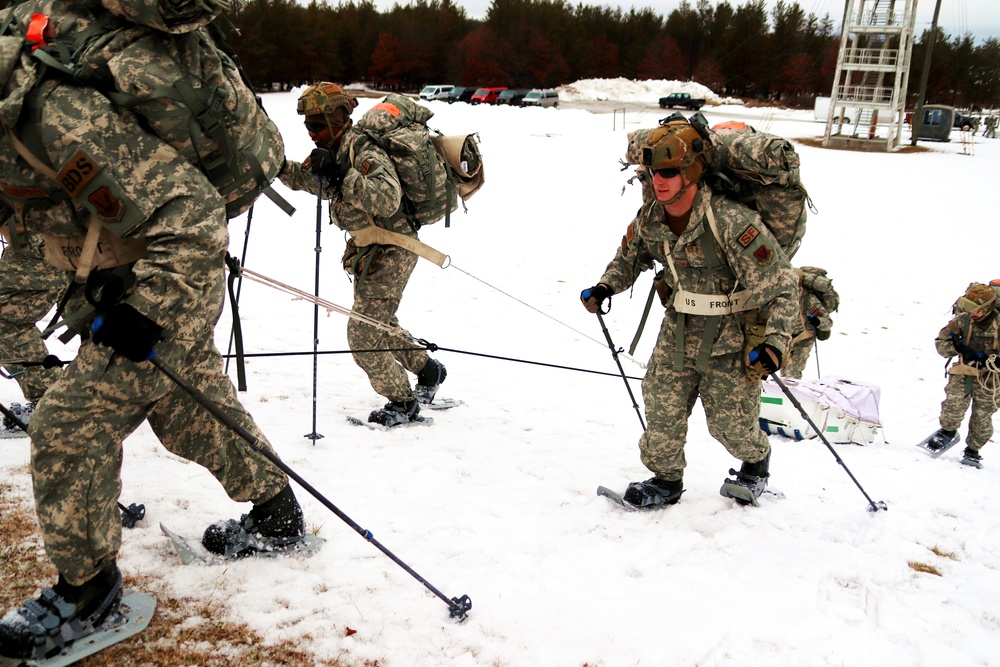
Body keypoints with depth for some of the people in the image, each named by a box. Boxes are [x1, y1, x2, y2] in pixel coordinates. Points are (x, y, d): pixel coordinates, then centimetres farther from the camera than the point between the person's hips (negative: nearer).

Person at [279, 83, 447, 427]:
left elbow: (388, 201, -39)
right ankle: (427, 369, 40)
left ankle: (402, 403, 4)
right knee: (378, 322, 22)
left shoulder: (365, 153, -23)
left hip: (391, 250, -10)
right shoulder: (332, 152, 5)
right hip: (366, 250, 10)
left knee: (363, 333, -11)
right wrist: (280, 166, 3)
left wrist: (342, 175, -41)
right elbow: (303, 178, 22)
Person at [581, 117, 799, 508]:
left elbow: (779, 283, -24)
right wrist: (605, 288, -2)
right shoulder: (649, 218, -7)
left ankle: (756, 461, 38)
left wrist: (776, 340, -33)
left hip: (734, 333, -5)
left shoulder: (731, 221, -28)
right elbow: (630, 257, 16)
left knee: (729, 422, 4)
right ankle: (666, 480, 26)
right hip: (679, 327, 5)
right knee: (662, 404, 3)